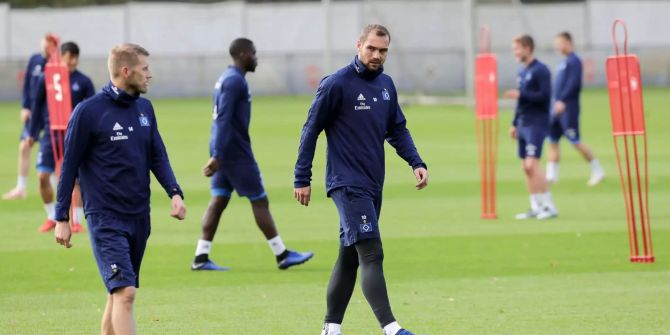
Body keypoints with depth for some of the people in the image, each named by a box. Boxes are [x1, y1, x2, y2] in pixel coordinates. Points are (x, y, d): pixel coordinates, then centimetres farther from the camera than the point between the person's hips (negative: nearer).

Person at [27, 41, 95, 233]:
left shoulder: (83, 82, -2)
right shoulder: (46, 79, 2)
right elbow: (37, 106, 9)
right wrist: (32, 133, 10)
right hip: (50, 133, 1)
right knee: (43, 176, -6)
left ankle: (77, 221, 7)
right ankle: (52, 218, 10)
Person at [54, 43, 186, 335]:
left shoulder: (144, 109, 10)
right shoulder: (89, 112, -8)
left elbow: (158, 157, 13)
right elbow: (70, 166, -3)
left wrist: (174, 193, -6)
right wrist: (62, 218, -2)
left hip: (140, 218, 7)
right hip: (106, 219, -7)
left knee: (119, 294, 12)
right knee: (124, 292, -17)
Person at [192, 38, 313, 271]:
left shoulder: (228, 78, 15)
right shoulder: (234, 81, -16)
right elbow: (224, 119, -23)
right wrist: (218, 156, -27)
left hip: (225, 151, 10)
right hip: (235, 152, -10)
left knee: (218, 200, 6)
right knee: (259, 200, -2)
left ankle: (201, 258, 1)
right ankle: (282, 256, 4)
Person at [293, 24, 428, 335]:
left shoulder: (386, 84, 11)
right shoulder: (336, 84, -10)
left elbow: (397, 130, 19)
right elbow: (311, 131, -5)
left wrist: (416, 163, 3)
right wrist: (302, 179, -6)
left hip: (373, 186, 8)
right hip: (348, 184, -7)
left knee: (350, 257, 12)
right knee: (371, 253, -15)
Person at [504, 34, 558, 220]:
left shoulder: (540, 70, -10)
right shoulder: (522, 72, 16)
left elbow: (545, 96, -17)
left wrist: (520, 95, -20)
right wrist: (515, 123, 20)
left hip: (537, 124, -9)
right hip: (523, 125, 9)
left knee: (532, 164, -15)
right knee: (526, 167, 6)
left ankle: (550, 206, -10)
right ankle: (536, 207, 11)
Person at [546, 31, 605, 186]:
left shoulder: (574, 61, -11)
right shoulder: (564, 62, 17)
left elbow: (574, 83, -21)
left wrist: (562, 101, -26)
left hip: (568, 107, -9)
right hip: (559, 108, 9)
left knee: (575, 141, -6)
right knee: (552, 139, 5)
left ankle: (597, 171, 2)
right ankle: (551, 175, 7)